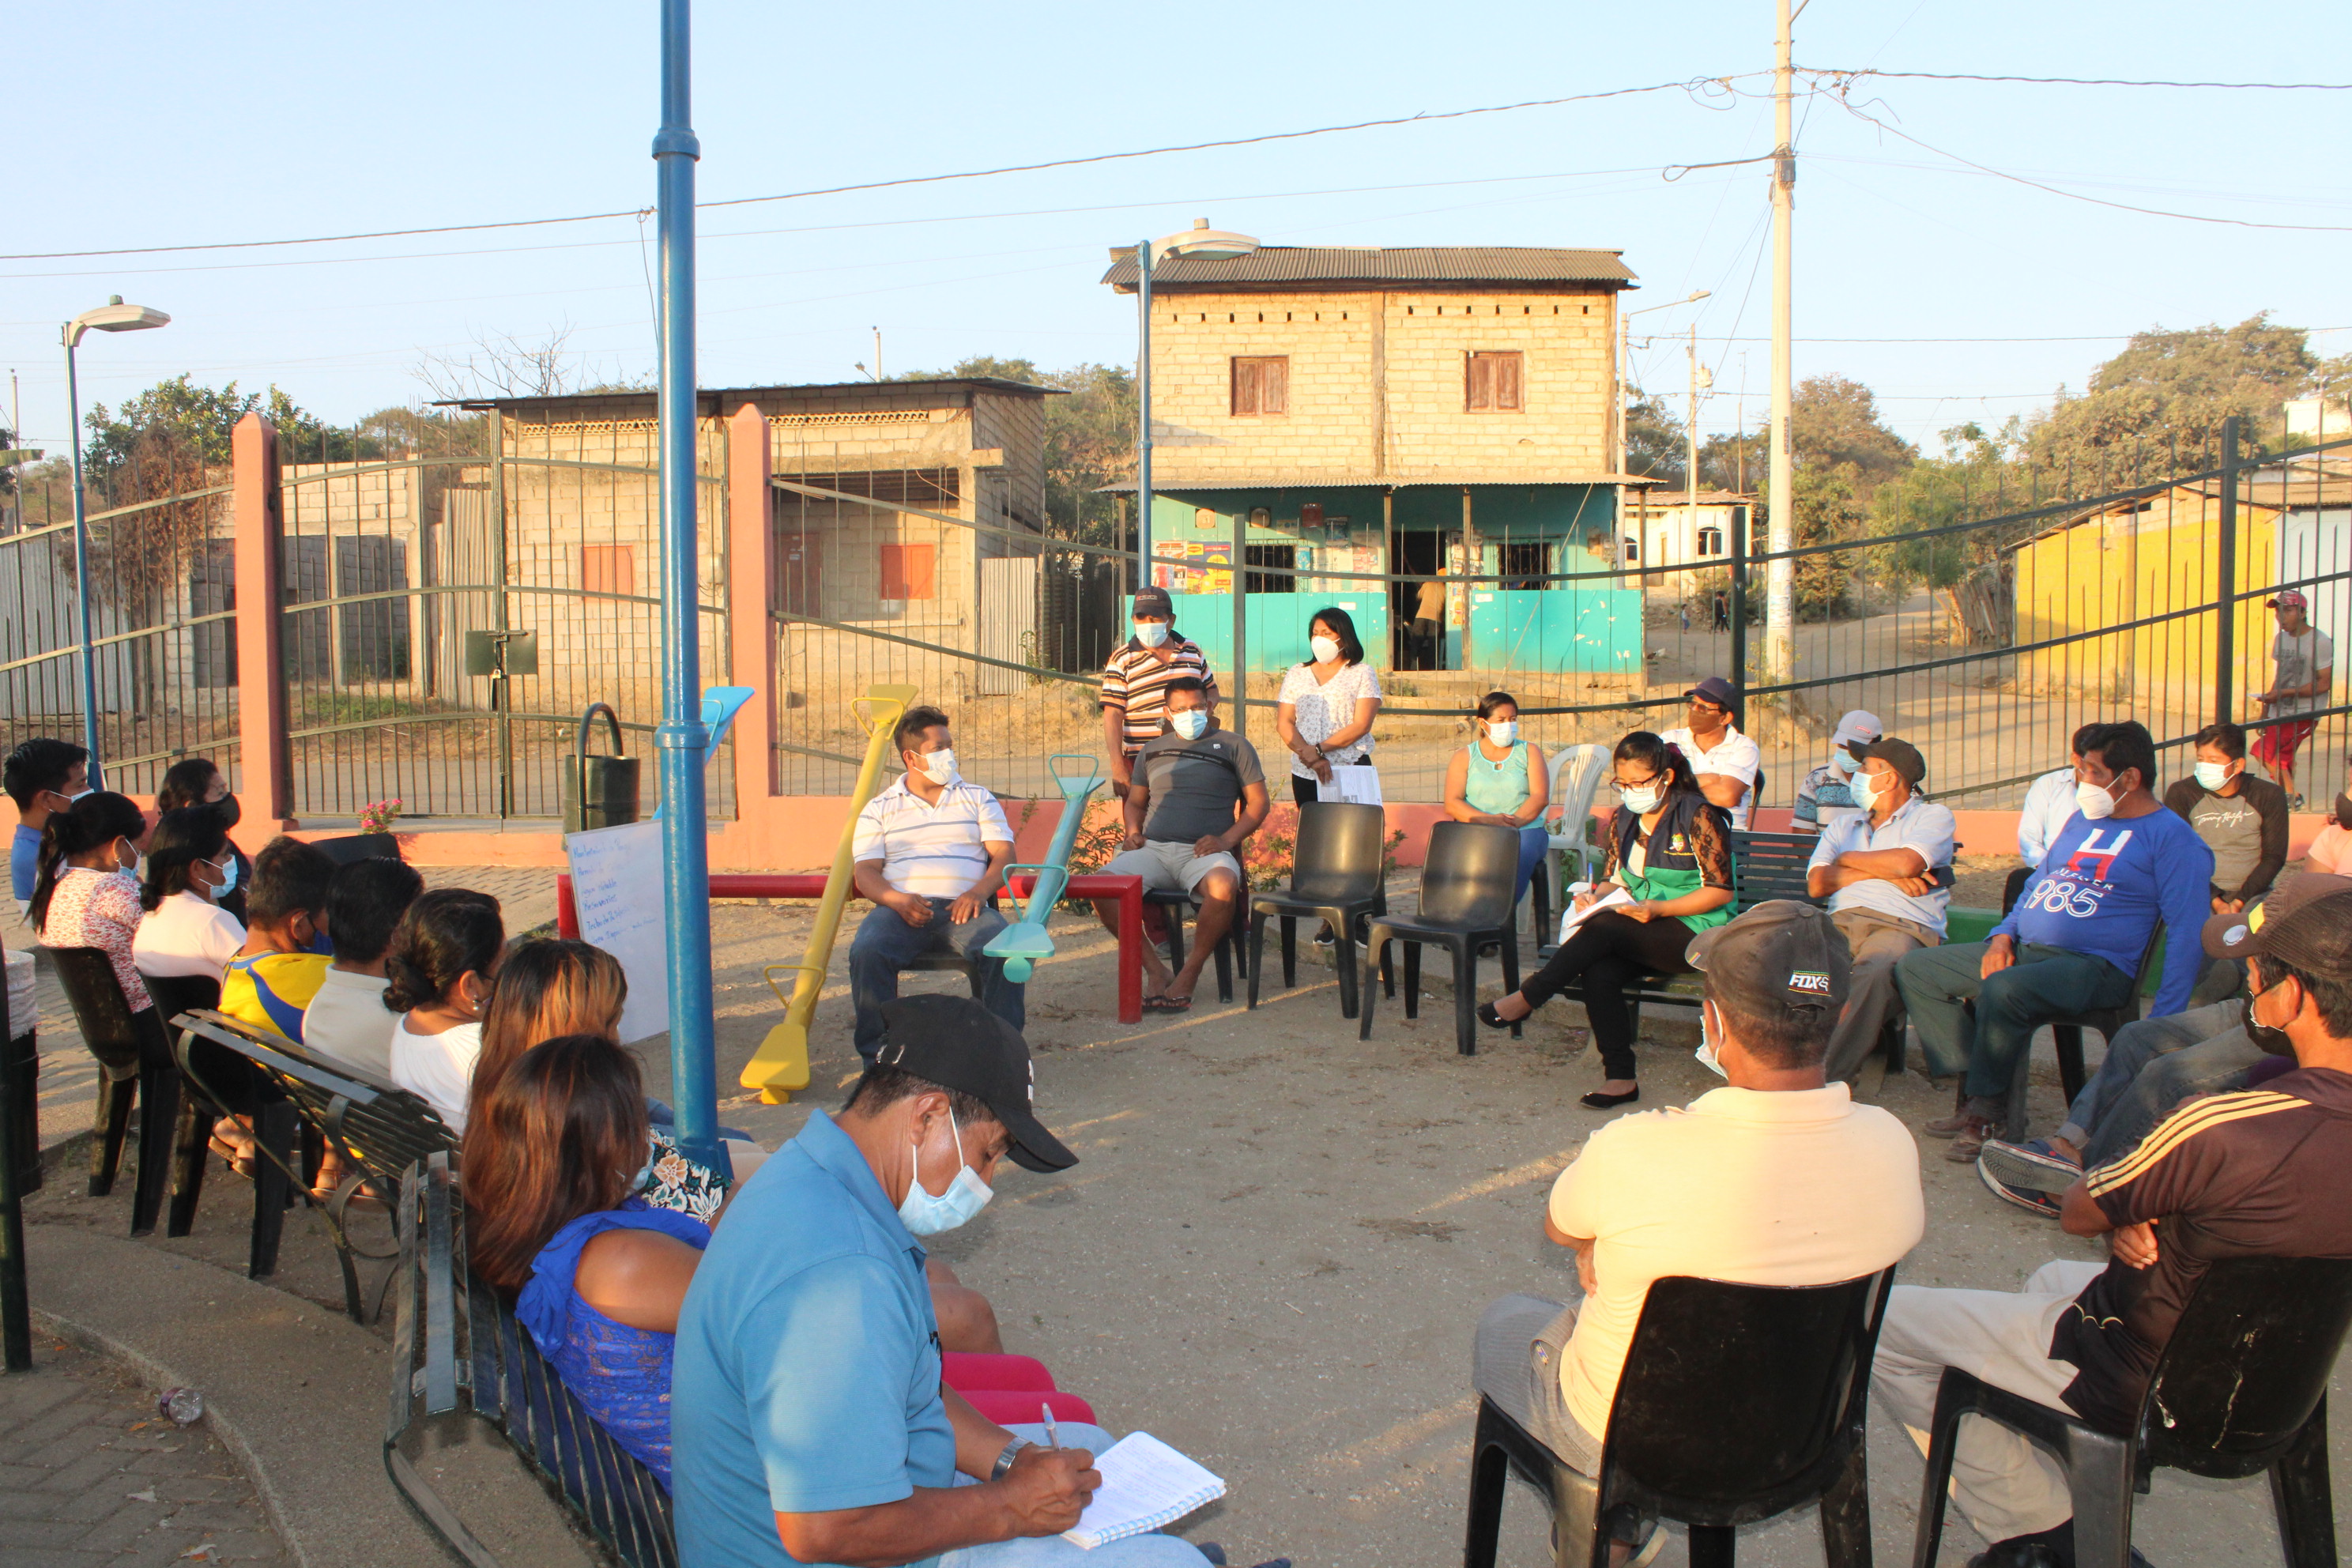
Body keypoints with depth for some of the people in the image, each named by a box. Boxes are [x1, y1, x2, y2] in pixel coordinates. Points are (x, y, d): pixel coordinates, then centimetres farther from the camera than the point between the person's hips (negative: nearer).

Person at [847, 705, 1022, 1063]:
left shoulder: (977, 798, 22)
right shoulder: (879, 809, 19)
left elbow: (1004, 853, 11)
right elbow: (866, 872, 8)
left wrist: (979, 891, -11)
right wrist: (898, 900, -15)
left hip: (963, 908, 0)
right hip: (901, 909, 0)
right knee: (867, 951, -32)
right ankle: (878, 1053, -22)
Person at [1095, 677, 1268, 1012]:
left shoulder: (1233, 746, 13)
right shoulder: (1152, 752, 24)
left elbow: (1258, 803, 8)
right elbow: (1135, 801, 31)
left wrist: (1226, 839, -8)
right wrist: (1133, 832, 8)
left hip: (1202, 851, -3)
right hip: (1153, 849, 3)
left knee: (1224, 886, -40)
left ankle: (1190, 972, -20)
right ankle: (1155, 969, -16)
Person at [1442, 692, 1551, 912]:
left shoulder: (1529, 751, 17)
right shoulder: (1464, 757, 15)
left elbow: (1541, 797, 2)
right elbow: (1452, 804, 1)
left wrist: (1514, 821, -16)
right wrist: (1488, 820, -16)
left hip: (1525, 830, 0)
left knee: (1519, 854, -37)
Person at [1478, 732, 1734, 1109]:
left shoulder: (1697, 816, -9)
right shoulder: (1624, 817, 10)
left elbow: (1721, 891, -10)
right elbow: (1614, 878, 17)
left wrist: (1660, 909, -21)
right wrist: (1596, 896, -8)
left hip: (1697, 932, -6)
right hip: (1643, 934, 6)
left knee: (1604, 929, -30)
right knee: (1599, 972, -28)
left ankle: (1526, 999, -18)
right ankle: (1620, 1077, -24)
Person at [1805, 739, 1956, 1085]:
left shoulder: (1933, 816, 16)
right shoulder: (1842, 826, 30)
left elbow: (1905, 863, -7)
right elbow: (1817, 884, 12)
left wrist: (1848, 859, 10)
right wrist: (1882, 871, 2)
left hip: (1901, 925, -5)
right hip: (1840, 923, 5)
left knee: (1876, 973, -40)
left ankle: (1831, 1077, -48)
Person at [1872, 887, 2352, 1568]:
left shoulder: (2225, 1127, -34)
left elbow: (2078, 1211, -16)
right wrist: (2140, 1222, -9)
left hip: (2134, 1387, -8)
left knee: (1879, 1322, 3)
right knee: (2051, 1280, 36)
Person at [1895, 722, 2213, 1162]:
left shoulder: (2173, 840, -5)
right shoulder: (2084, 820, 20)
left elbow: (2187, 937, -10)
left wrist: (2161, 1028, -17)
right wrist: (2003, 936, 7)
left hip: (2096, 964, -9)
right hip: (2023, 950, 9)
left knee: (2002, 991, -37)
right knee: (1915, 969, 0)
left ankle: (1983, 1113, -19)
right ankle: (1975, 1088, -6)